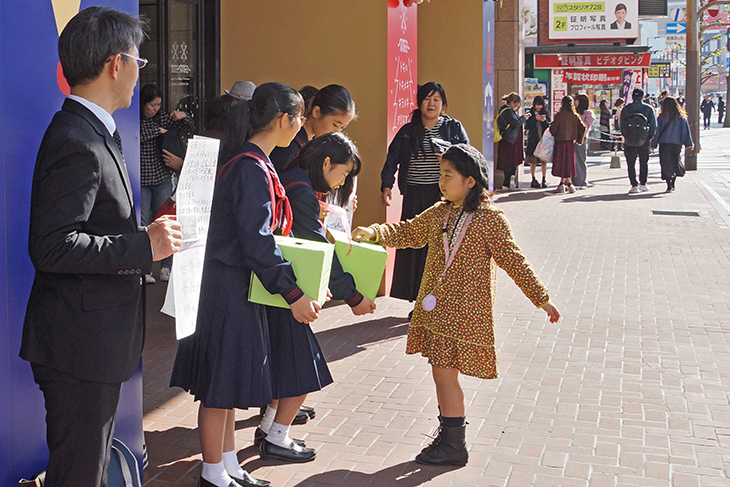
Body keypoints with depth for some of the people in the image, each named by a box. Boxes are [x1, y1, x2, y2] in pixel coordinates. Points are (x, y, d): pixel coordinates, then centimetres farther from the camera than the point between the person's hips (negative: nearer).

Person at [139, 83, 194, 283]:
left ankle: (166, 267, 11)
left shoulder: (162, 117, 7)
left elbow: (188, 131, 9)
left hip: (162, 178, 3)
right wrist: (157, 130, -13)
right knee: (142, 224, -2)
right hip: (140, 179, -3)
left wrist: (183, 117, -10)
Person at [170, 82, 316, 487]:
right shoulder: (252, 170, -20)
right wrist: (294, 294, -19)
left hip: (237, 286, 10)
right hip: (232, 287, -10)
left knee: (230, 380, 17)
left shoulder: (250, 163, 10)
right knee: (221, 383, 2)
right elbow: (256, 242, -23)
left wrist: (297, 283, 16)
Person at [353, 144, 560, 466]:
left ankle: (454, 447, 6)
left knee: (444, 372, -7)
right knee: (443, 371, 13)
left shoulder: (490, 218, -10)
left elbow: (513, 261, -8)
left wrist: (541, 298, -7)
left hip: (464, 312, -7)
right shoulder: (439, 213, 9)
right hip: (437, 307, 7)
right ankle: (449, 432, 29)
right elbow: (407, 233, 15)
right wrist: (375, 232, -1)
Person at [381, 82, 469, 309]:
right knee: (413, 245, 1)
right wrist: (386, 185, 0)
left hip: (443, 194, -2)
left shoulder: (454, 128, 7)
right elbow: (392, 159, 12)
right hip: (415, 197, 2)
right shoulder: (407, 132, 11)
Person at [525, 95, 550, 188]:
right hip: (533, 141, -1)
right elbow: (527, 126, -5)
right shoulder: (531, 113, 5)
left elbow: (549, 126, 3)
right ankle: (533, 180, 10)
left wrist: (544, 121, -15)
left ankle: (544, 180, 6)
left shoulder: (545, 113, 8)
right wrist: (535, 119, -15)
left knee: (544, 161, -1)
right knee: (533, 162, 1)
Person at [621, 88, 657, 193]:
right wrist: (650, 137, 10)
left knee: (631, 164, 4)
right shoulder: (648, 109, -3)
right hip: (644, 141, 1)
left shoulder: (625, 109, -2)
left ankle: (634, 185, -1)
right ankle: (643, 183, 19)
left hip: (629, 142, -1)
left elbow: (622, 126, 0)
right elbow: (654, 125, -1)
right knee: (644, 163, 16)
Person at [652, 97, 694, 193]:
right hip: (677, 144, 3)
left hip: (664, 143, -3)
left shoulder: (662, 117, -5)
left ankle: (669, 186, -11)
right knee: (675, 164, 17)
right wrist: (689, 144, 5)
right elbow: (686, 130, 2)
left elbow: (657, 131, -3)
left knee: (666, 164, 0)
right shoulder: (681, 117, 1)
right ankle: (672, 185, 21)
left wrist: (654, 144, 2)